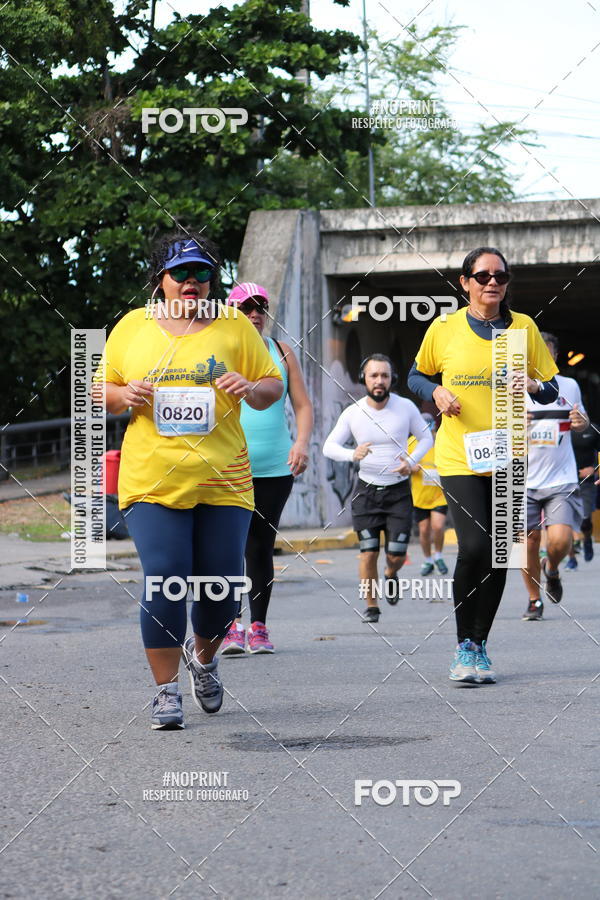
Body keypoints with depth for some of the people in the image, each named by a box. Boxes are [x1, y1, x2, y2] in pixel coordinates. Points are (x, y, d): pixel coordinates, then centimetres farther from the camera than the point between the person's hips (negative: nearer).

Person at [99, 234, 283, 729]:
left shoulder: (234, 326, 8)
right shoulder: (132, 326, 9)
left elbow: (275, 385, 10)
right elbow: (102, 390, 16)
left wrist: (252, 389, -12)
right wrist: (124, 396, -6)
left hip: (224, 480, 1)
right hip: (152, 480, -1)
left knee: (222, 588, 1)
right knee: (164, 584, -10)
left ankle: (203, 655, 32)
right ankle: (167, 688, 3)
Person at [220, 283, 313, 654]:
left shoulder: (282, 352, 10)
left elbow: (303, 404, 8)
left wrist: (302, 442, -10)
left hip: (275, 467, 2)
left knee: (262, 546, 6)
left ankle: (259, 628, 13)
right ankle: (233, 627, -9)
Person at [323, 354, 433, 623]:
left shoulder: (406, 408, -5)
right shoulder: (352, 413, -5)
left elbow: (426, 438, 8)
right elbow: (329, 446, -2)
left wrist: (411, 462, -11)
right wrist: (352, 454, -23)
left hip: (399, 492, 0)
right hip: (367, 490, 0)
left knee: (396, 555, -3)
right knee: (369, 552, -7)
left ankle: (390, 576, 34)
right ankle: (371, 606, 12)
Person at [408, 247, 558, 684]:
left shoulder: (525, 327, 4)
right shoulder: (444, 329, 1)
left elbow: (551, 390, 11)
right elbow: (416, 375, 15)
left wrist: (533, 386, -12)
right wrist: (436, 392, -6)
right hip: (459, 458, -2)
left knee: (498, 554, 4)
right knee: (475, 546, -17)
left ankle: (480, 646, 20)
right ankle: (464, 645, -2)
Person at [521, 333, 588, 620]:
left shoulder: (570, 386, 5)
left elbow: (580, 422, 21)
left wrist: (581, 422, -4)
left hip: (562, 480, 0)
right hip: (524, 481, 0)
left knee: (560, 540, -14)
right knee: (529, 542, 3)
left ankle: (552, 569, 21)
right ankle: (534, 601, 22)